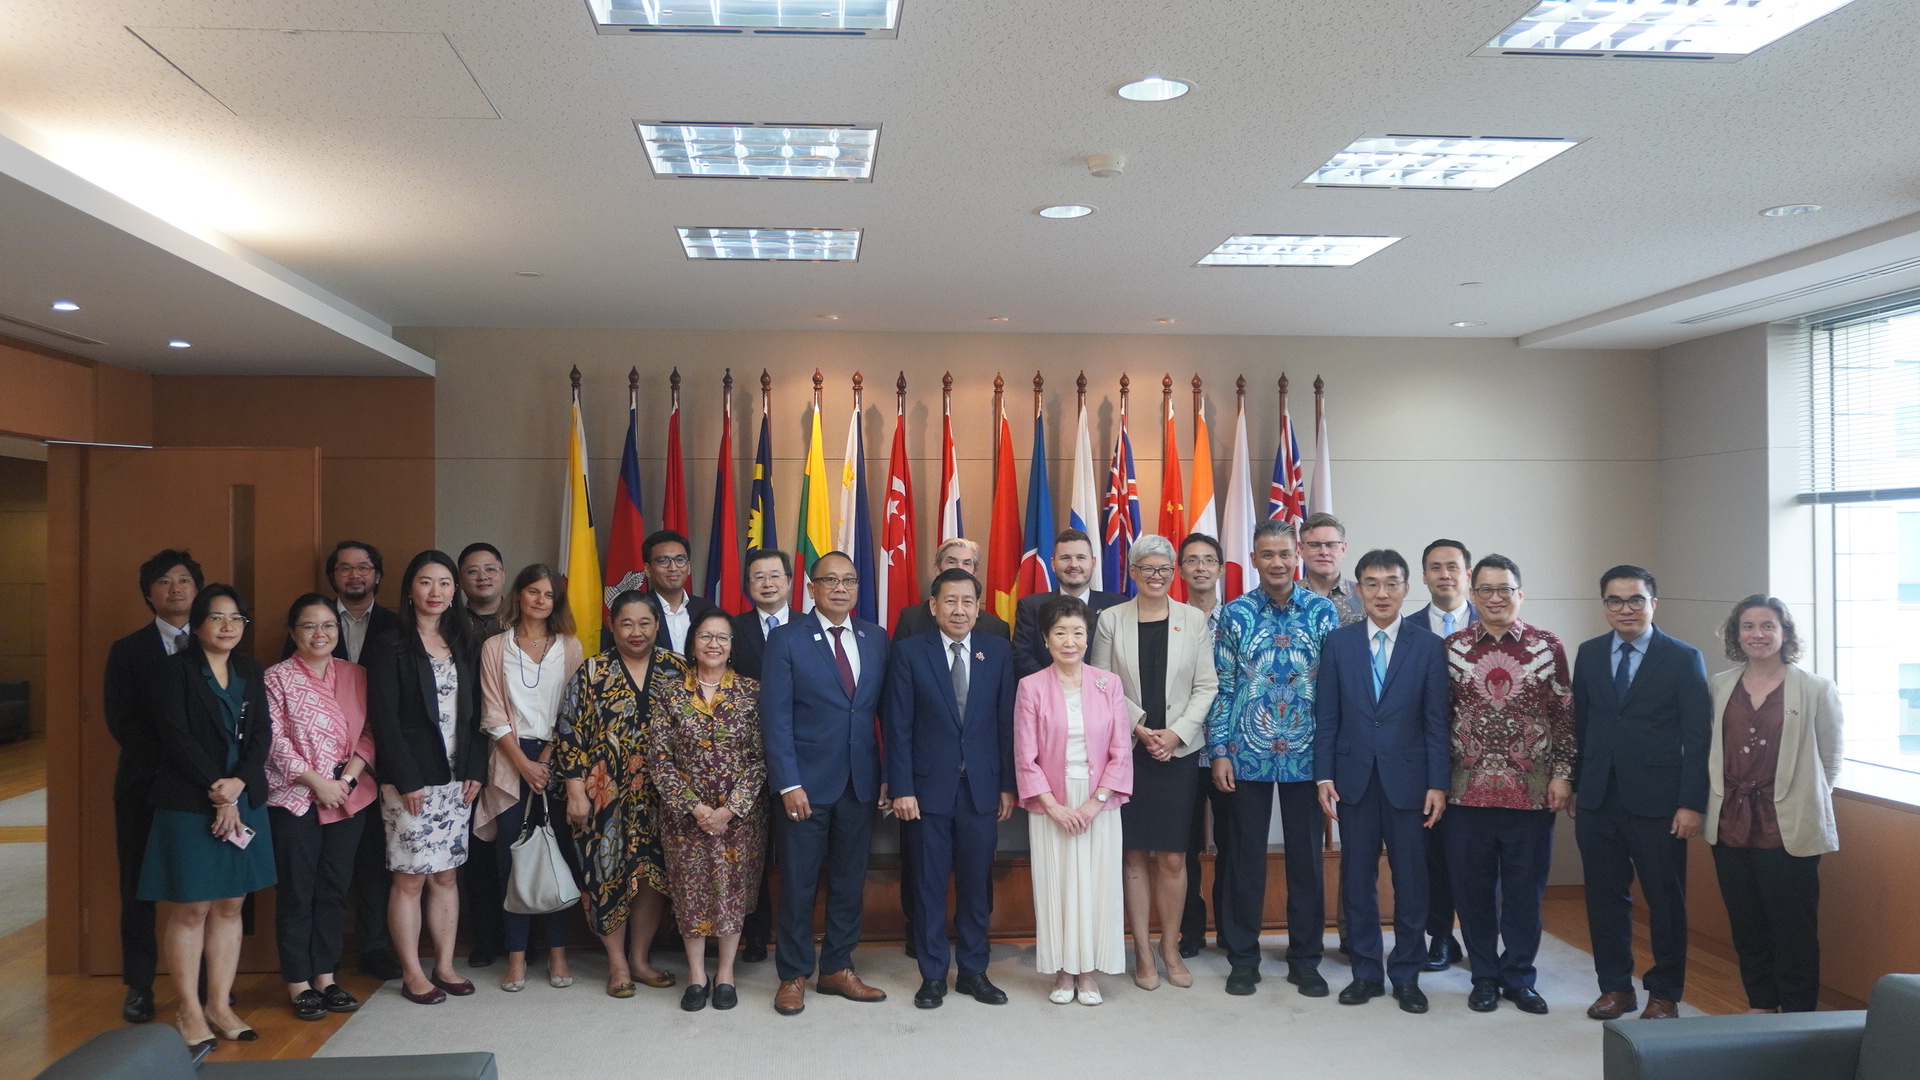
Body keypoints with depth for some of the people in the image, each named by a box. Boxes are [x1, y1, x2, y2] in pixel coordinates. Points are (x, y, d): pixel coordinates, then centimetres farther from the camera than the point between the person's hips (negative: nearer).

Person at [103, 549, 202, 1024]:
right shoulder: (128, 651, 7)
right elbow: (120, 721, -2)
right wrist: (171, 765, -13)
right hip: (146, 785, 0)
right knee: (138, 888, 5)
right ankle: (139, 987, 15)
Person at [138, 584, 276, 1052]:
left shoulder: (249, 670, 11)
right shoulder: (178, 668, -4)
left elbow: (262, 733, 5)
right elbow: (175, 736, -12)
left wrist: (239, 783, -11)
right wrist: (217, 792, -13)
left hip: (244, 801, 5)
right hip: (189, 805, -5)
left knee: (230, 906, 8)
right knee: (190, 907, 0)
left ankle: (219, 1006, 17)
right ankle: (188, 1012, 10)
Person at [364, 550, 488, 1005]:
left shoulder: (462, 646, 11)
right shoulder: (391, 648, -5)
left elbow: (474, 713, 11)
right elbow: (384, 719, -10)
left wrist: (475, 770, 2)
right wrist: (407, 780, -14)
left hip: (456, 779, 5)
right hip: (410, 780, -5)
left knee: (446, 875, 10)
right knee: (410, 878, 0)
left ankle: (444, 966, 18)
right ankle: (412, 973, 10)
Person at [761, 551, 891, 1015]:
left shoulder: (876, 638, 7)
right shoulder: (787, 640, -4)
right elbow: (776, 718, -8)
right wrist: (789, 784, -13)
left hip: (861, 782, 4)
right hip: (807, 782, -3)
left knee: (850, 881, 12)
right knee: (798, 884, 6)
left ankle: (838, 969, 26)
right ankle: (793, 976, 20)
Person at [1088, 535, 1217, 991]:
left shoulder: (1194, 620, 4)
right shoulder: (1111, 620, 2)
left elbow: (1206, 686, 2)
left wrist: (1176, 733, -9)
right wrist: (1138, 728, -10)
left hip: (1178, 751, 0)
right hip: (1127, 750, 0)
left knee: (1172, 856, 2)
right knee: (1135, 855, 4)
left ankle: (1170, 948, 17)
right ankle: (1143, 952, 14)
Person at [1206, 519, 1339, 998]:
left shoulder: (1322, 611, 1)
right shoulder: (1235, 614, 1)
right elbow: (1223, 687, 2)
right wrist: (1219, 751, -3)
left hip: (1307, 756, 0)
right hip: (1247, 756, 0)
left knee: (1306, 856, 8)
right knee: (1245, 857, 7)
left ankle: (1305, 959, 22)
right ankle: (1243, 959, 20)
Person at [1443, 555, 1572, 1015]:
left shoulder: (1548, 647, 2)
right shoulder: (1451, 647, 2)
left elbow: (1565, 716, 4)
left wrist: (1562, 774, -3)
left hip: (1531, 792, 0)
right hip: (1468, 790, 1)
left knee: (1525, 889, 8)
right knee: (1473, 888, 8)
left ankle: (1519, 978, 23)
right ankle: (1484, 976, 22)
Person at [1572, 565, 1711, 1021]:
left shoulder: (1683, 658, -3)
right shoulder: (1589, 654, 9)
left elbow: (1698, 738, -6)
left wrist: (1691, 804, -11)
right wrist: (1575, 787, 9)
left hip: (1657, 802, -3)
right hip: (1597, 800, 3)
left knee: (1665, 899, 6)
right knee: (1605, 895, 9)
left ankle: (1664, 993, 21)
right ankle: (1615, 986, 22)